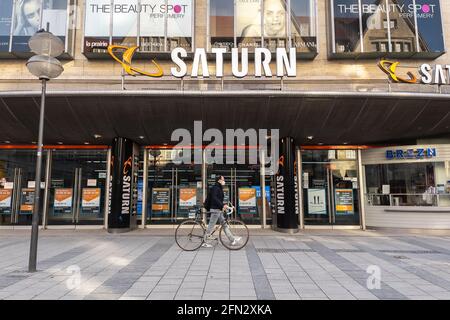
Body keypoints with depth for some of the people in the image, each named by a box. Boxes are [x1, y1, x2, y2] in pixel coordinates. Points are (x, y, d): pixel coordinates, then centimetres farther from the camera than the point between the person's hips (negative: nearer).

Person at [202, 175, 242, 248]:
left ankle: (233, 240, 11)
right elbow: (214, 198, -27)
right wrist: (222, 205, -34)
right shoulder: (215, 188, -13)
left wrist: (223, 206, 12)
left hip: (219, 210, 10)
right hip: (215, 210, -10)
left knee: (225, 225, 9)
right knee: (211, 226, -3)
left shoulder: (219, 188, 17)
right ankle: (205, 242, 7)